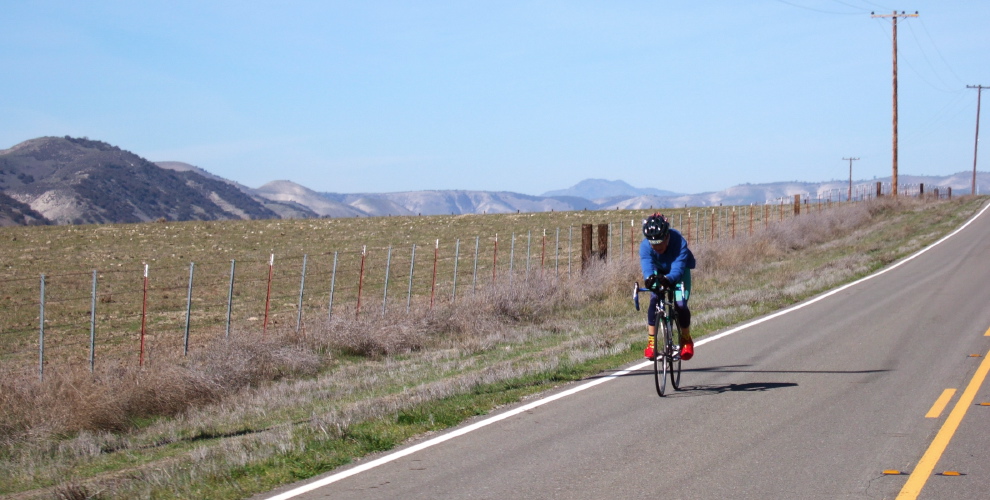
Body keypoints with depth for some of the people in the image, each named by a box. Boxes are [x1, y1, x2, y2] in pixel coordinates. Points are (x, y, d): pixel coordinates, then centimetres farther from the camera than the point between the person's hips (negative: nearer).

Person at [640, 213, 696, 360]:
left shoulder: (679, 242, -38)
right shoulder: (645, 246, -32)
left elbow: (678, 267, -46)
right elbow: (647, 265, -44)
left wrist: (669, 279, -69)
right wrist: (649, 277, -69)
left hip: (679, 272, -2)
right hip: (659, 272, 2)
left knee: (681, 304, -18)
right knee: (654, 301, -21)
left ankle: (686, 339, 6)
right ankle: (651, 341, -11)